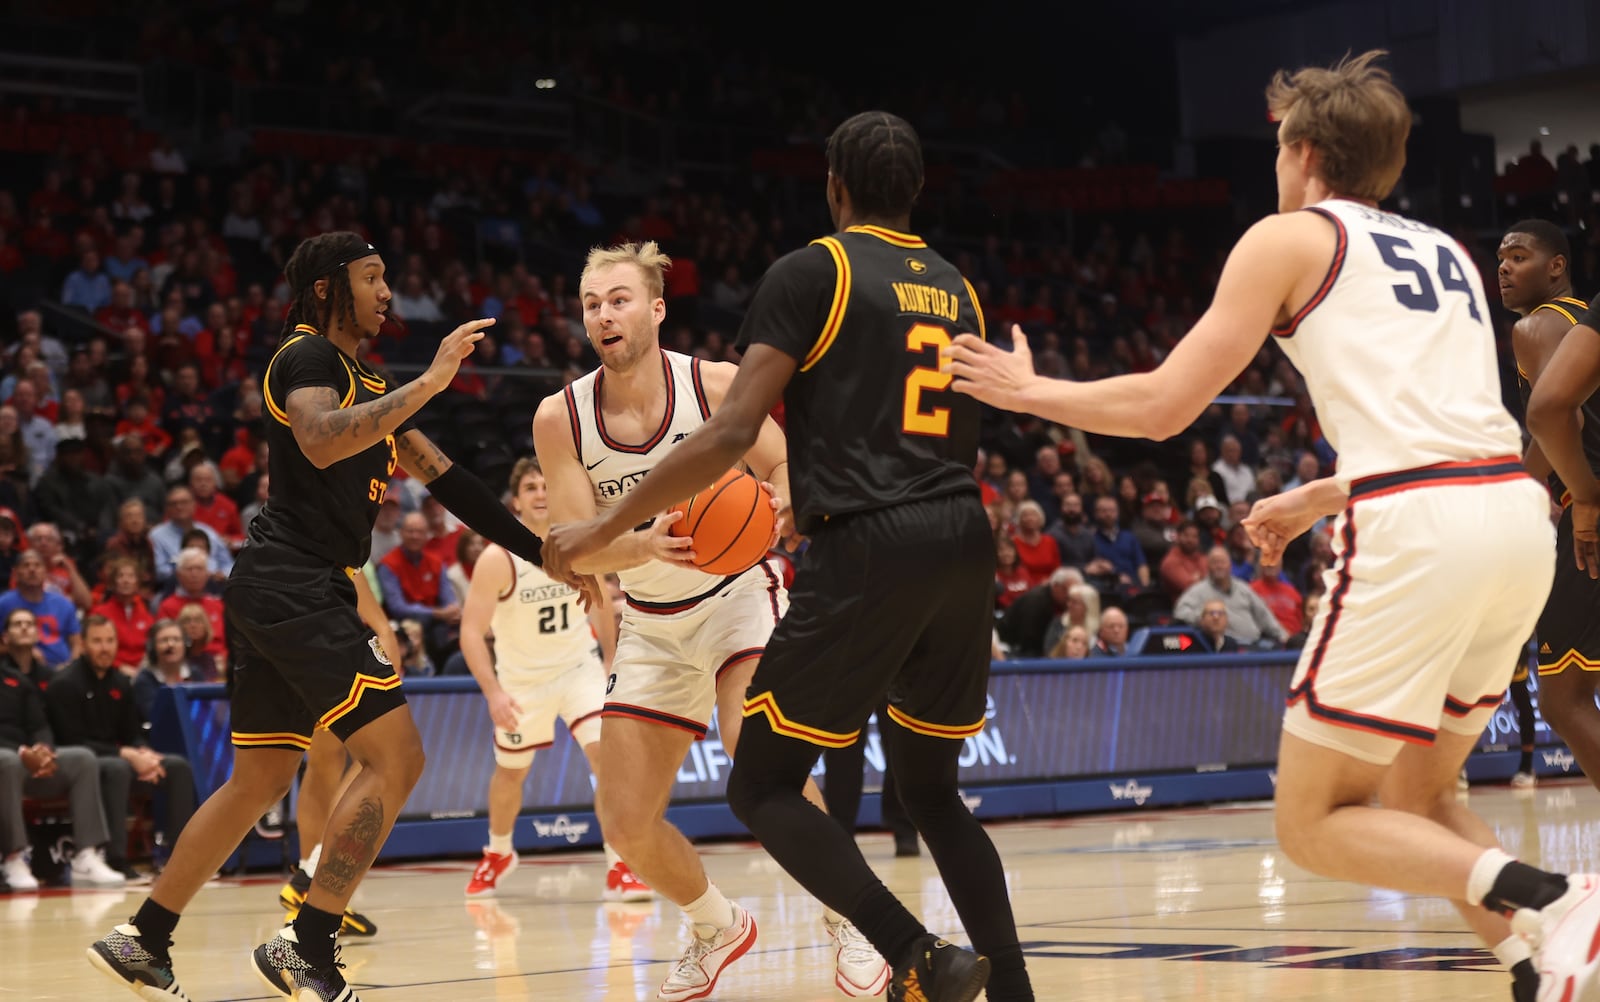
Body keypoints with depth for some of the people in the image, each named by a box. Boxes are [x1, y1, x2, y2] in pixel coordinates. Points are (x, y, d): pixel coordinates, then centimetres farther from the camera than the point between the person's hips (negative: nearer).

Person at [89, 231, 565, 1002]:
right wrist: (428, 383, -28)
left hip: (283, 591, 10)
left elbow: (440, 474, 22)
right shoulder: (307, 356, -7)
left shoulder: (365, 385, 22)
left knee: (260, 780, 16)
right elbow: (320, 443, -28)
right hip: (293, 585, -10)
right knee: (395, 757, -13)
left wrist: (545, 553, 18)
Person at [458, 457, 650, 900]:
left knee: (606, 755, -20)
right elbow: (472, 631, -22)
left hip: (578, 667, 1)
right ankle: (498, 853, 46)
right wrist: (493, 693, -31)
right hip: (521, 678, -1)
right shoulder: (498, 559, -22)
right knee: (511, 772, 17)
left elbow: (601, 602, 7)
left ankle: (619, 870, -16)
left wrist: (610, 663, 11)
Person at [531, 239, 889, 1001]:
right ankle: (716, 926, 29)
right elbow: (578, 551, -13)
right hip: (652, 623, 4)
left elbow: (785, 467, -4)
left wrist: (775, 510, -28)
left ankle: (847, 917, -11)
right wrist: (646, 545, -34)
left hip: (738, 596, -4)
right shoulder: (561, 418, -10)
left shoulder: (715, 384, -15)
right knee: (625, 823, 0)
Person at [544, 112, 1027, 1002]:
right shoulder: (957, 289, 19)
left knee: (765, 788, 2)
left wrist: (604, 530, -2)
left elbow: (733, 433, -9)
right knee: (931, 789, 21)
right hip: (964, 539, 7)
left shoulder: (813, 271, 0)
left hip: (868, 548, -6)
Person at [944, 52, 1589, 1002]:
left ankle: (1545, 897, -18)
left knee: (1314, 823, 3)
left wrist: (1028, 390, 20)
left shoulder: (1290, 238, 8)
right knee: (1415, 797, 21)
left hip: (1417, 531, -7)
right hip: (1519, 508, 7)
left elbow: (1162, 406, 5)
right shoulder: (1444, 249, 27)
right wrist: (1314, 501, 44)